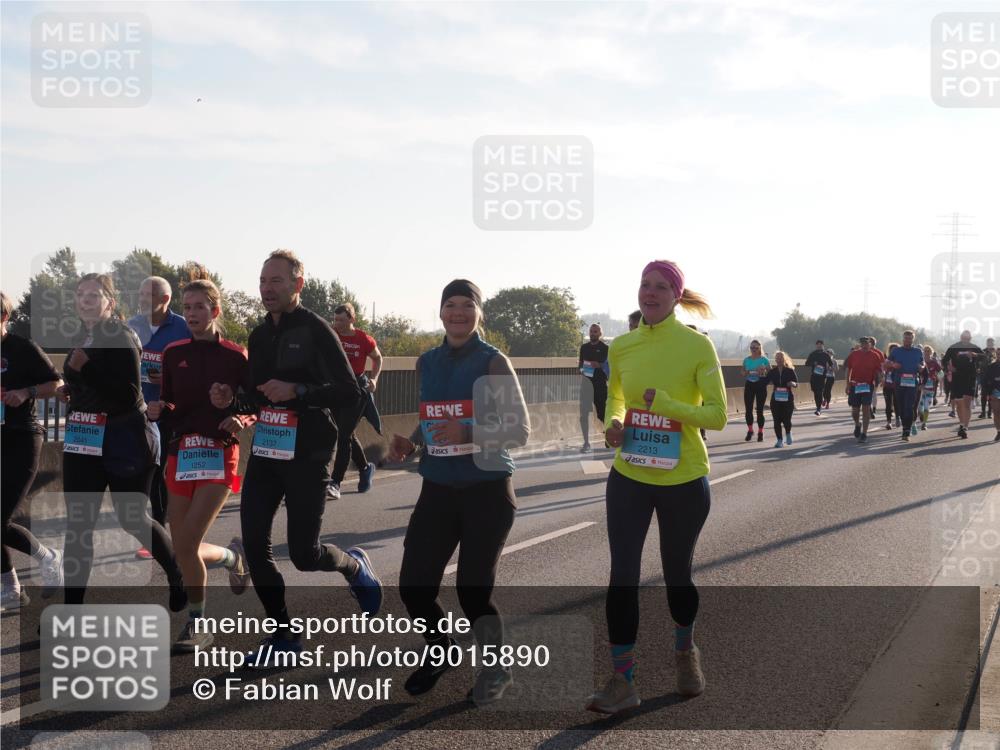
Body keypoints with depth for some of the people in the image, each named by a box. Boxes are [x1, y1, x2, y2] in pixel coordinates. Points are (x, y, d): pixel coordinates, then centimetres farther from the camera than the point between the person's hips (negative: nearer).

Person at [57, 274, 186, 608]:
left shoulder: (121, 337, -14)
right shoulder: (82, 337, 10)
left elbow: (129, 396, -24)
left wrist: (83, 368, -28)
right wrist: (69, 389, 7)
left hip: (123, 442, -7)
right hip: (83, 441, 7)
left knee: (133, 519, 6)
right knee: (78, 524, 4)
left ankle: (179, 578, 30)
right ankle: (72, 605, 8)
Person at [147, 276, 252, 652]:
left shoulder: (234, 356, -2)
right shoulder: (173, 354, 9)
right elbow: (168, 407, 13)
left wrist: (240, 421, -19)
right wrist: (158, 410, -9)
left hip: (219, 454, -5)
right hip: (180, 452, 5)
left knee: (187, 543, -15)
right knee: (181, 549, 5)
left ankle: (196, 625, 7)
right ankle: (232, 555, 35)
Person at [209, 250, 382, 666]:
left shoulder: (316, 330, -9)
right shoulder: (259, 336, 13)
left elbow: (350, 394, -14)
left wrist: (298, 391, -24)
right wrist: (231, 400, 1)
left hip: (307, 456, -6)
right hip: (265, 451, 7)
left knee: (304, 554, -5)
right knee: (254, 544, -1)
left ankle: (355, 566, 29)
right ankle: (283, 633, 13)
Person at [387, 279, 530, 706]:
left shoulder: (493, 363, -8)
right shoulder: (426, 363, 8)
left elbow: (520, 431, -11)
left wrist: (469, 433, -26)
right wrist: (409, 443, 0)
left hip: (487, 490, -5)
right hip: (438, 489, 5)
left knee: (473, 591, -5)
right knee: (413, 586, 1)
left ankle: (496, 667, 24)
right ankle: (440, 654, 31)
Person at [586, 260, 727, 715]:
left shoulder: (697, 345, -11)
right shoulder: (622, 346, 1)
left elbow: (717, 415, -11)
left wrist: (666, 404, -25)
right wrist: (613, 425, -5)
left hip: (683, 480, -3)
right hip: (629, 477, 3)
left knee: (676, 575, 13)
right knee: (622, 576, -4)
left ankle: (685, 651, 42)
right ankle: (622, 681, 4)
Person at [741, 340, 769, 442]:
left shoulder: (764, 360, -2)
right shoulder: (747, 360, 7)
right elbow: (743, 373, 15)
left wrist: (764, 372, -20)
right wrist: (746, 373, -7)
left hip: (760, 385, -3)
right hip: (749, 385, 3)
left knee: (759, 410, -1)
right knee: (748, 409, 2)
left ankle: (760, 433, 9)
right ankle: (750, 431, 17)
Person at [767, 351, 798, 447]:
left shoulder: (790, 371, 0)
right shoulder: (772, 372, 5)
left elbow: (797, 384, 1)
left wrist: (793, 383, -21)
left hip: (788, 399, -2)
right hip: (776, 399, 2)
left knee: (786, 420, -6)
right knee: (777, 420, -3)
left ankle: (788, 434, 26)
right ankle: (779, 440, 8)